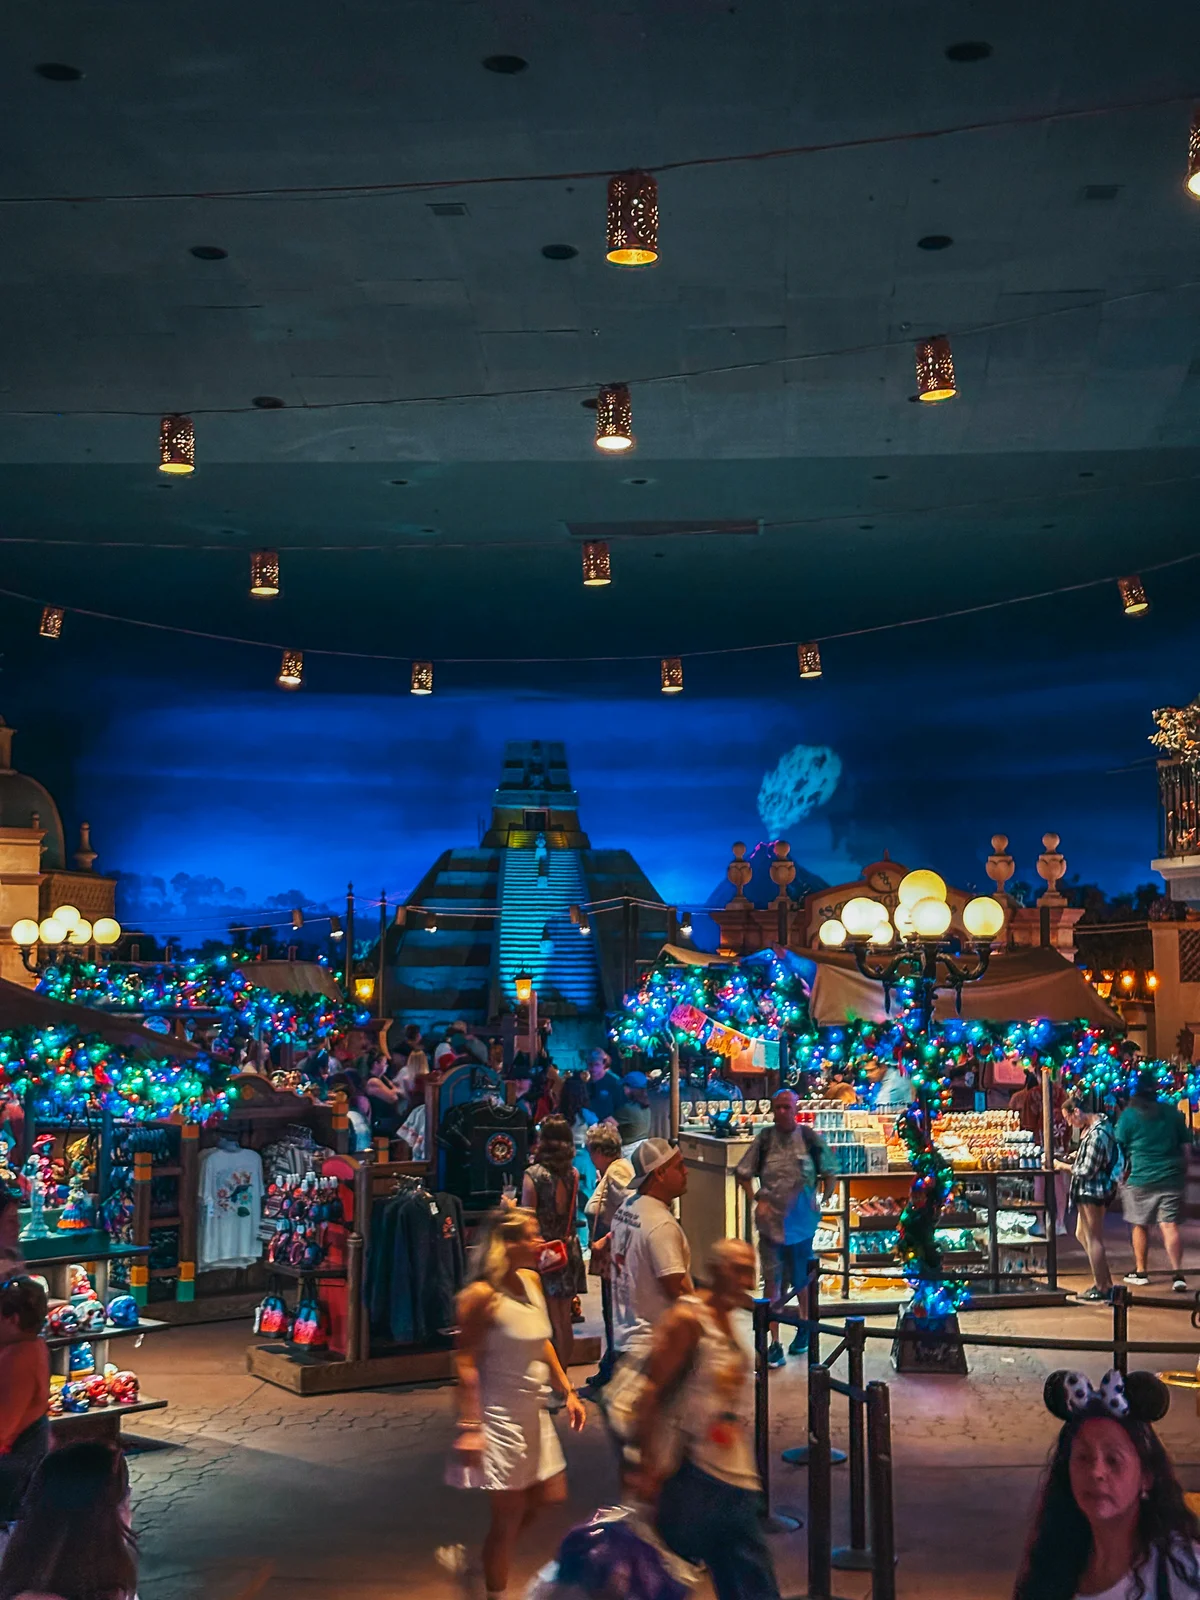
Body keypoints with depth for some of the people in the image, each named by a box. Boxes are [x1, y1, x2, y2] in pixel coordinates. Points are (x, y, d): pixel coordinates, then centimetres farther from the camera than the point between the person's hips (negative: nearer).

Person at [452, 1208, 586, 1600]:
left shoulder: (532, 1281, 2)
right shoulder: (482, 1296, -21)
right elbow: (466, 1363, -20)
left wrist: (568, 1391, 13)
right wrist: (469, 1427, -22)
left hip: (533, 1412, 8)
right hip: (500, 1417, -8)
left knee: (549, 1497, 17)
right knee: (509, 1516, 3)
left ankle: (480, 1558, 35)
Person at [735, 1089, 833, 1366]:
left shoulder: (811, 1139, -4)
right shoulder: (764, 1139, -4)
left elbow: (828, 1174, 8)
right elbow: (742, 1174, 3)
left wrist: (820, 1201, -1)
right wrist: (756, 1200, -6)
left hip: (801, 1220, 0)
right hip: (771, 1220, 0)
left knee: (802, 1279, 14)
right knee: (772, 1281, -2)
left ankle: (804, 1328, 38)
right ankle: (774, 1342, 2)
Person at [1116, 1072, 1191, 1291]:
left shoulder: (1128, 1115, -4)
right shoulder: (1172, 1112, 5)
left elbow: (1120, 1149, -1)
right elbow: (1185, 1146, 10)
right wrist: (1182, 1172, 19)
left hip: (1141, 1178, -2)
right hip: (1172, 1177, 2)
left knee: (1140, 1225, 13)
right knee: (1169, 1225, -1)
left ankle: (1140, 1272, 22)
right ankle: (1177, 1273, -13)